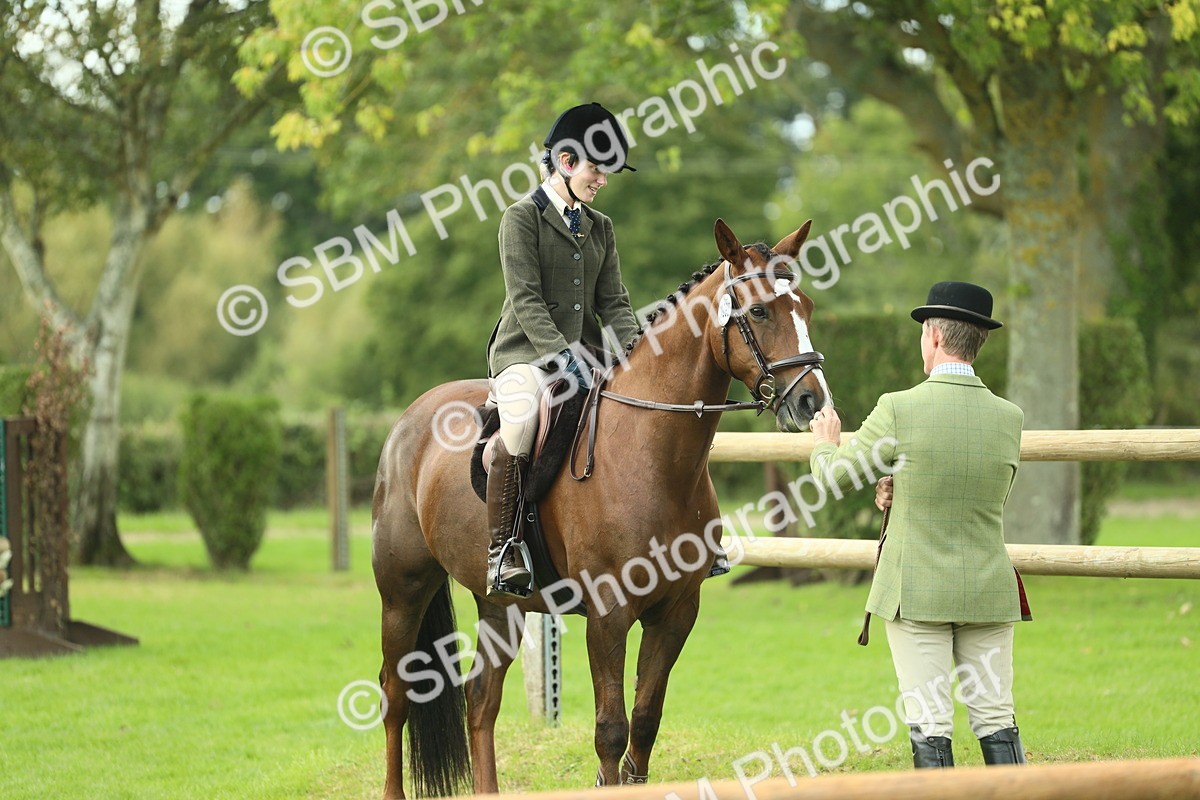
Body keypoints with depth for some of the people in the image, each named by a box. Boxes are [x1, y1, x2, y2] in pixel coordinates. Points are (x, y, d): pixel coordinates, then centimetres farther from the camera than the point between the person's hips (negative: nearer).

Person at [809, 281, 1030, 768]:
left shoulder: (899, 409, -13)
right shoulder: (1009, 418, -1)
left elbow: (835, 475, -1)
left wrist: (826, 444, 22)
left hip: (916, 591, -3)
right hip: (989, 591, 3)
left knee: (929, 724, 1)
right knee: (995, 718, 9)